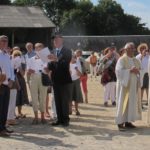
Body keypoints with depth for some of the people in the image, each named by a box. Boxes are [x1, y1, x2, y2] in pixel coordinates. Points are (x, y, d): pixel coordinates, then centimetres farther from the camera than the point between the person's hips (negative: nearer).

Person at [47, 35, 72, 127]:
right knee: (57, 101, 6)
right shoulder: (52, 52, 12)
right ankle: (60, 119, 11)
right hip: (56, 80, 5)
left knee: (65, 101, -3)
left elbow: (66, 63, -17)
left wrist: (57, 59, -32)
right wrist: (48, 67, -13)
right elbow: (51, 66, 10)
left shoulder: (67, 52, -2)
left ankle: (66, 120, 3)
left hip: (64, 79, -5)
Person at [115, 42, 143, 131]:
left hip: (134, 85, 7)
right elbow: (119, 71, -16)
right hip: (125, 85, -7)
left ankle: (128, 121, 15)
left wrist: (138, 71, -11)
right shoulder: (122, 60, -6)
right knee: (124, 103, -7)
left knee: (133, 103, 7)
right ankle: (120, 123, -4)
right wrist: (130, 70, -23)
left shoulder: (136, 60, 13)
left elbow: (141, 71, 11)